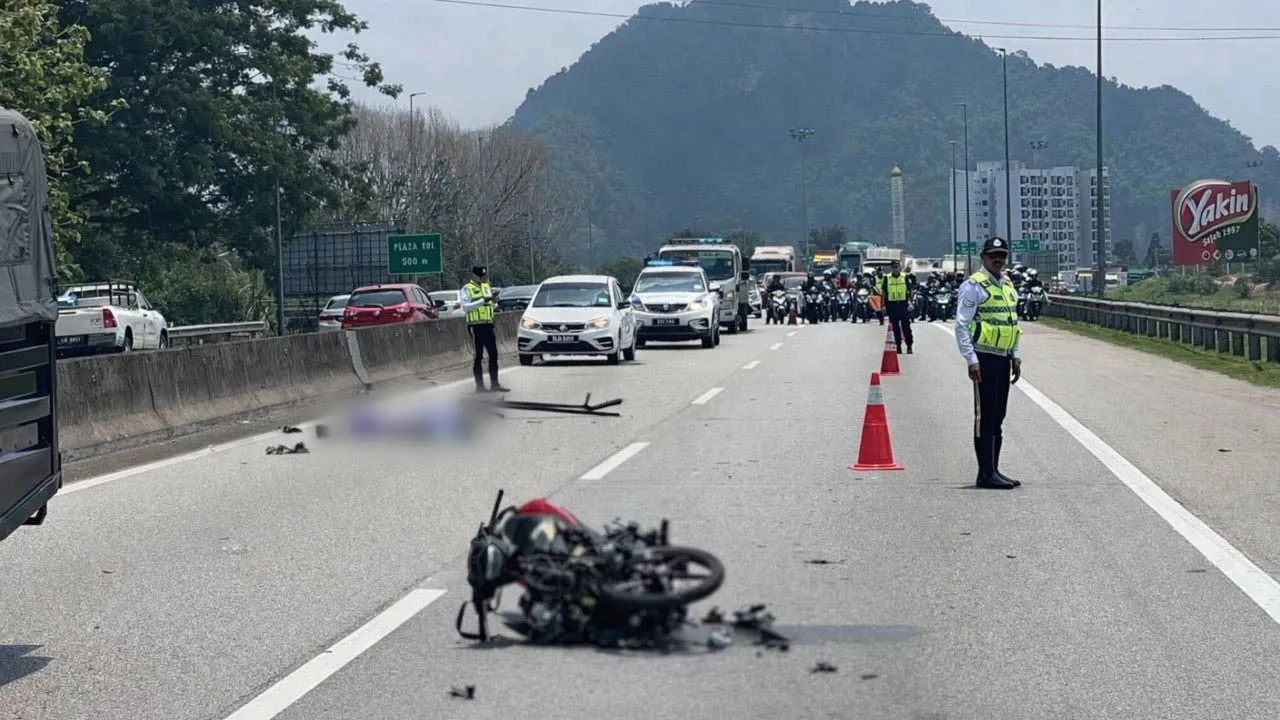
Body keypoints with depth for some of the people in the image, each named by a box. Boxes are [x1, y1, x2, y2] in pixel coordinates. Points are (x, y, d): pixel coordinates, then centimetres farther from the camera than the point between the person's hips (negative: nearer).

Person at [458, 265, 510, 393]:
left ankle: (494, 384, 11)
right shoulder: (466, 289, -4)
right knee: (478, 356, -3)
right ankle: (479, 385, 1)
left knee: (493, 355, 5)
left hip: (488, 324, 7)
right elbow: (465, 307, -16)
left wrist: (494, 300, 2)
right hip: (476, 325, -7)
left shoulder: (486, 287, 17)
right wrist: (483, 301, -21)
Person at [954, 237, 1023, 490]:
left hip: (1003, 359, 8)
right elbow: (961, 325, -12)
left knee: (998, 417, 11)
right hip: (984, 358, -8)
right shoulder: (974, 285, -9)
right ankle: (986, 473, -4)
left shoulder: (1008, 285, 16)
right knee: (985, 416, -7)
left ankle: (994, 469, 17)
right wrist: (971, 360, -17)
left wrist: (1016, 356, 16)